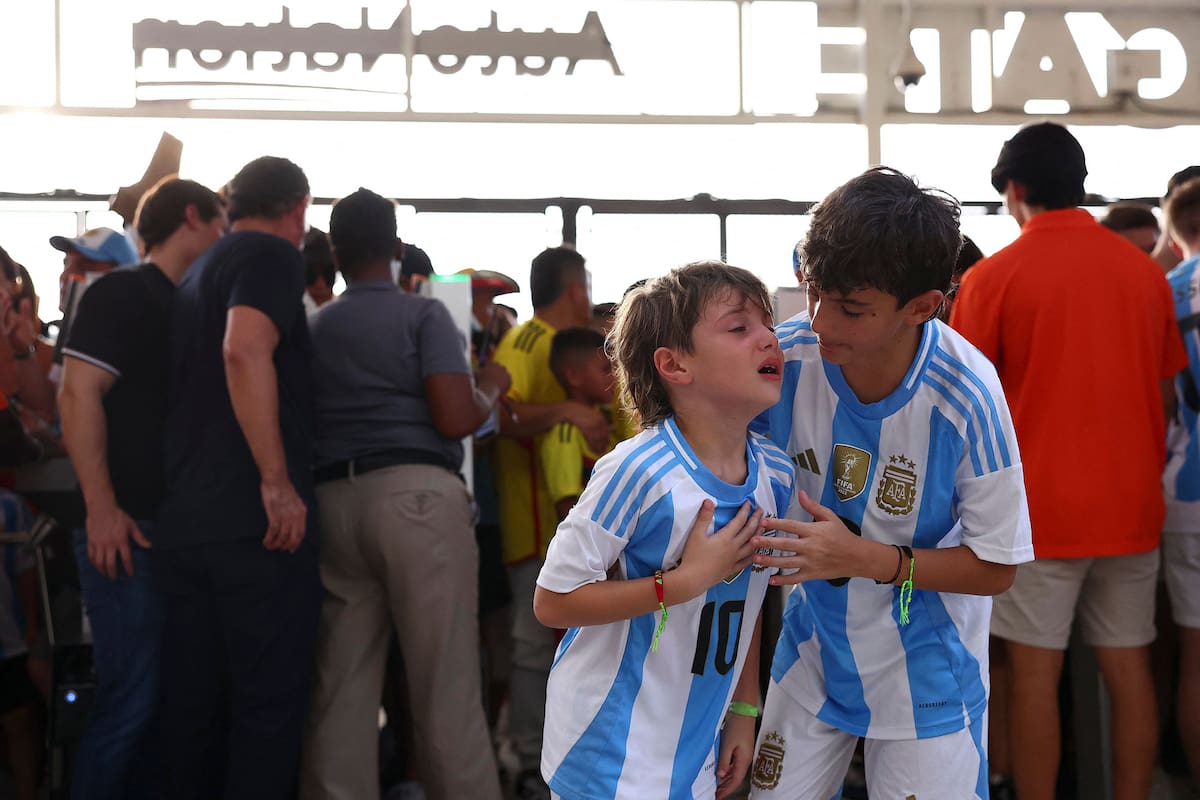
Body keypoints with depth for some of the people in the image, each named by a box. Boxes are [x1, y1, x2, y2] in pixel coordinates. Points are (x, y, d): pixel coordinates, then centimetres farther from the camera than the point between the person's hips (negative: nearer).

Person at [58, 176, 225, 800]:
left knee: (167, 698, 12)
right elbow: (79, 393, -14)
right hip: (131, 528, -9)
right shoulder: (121, 292, -5)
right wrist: (102, 509, -20)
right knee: (132, 698, -8)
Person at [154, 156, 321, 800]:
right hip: (257, 521, -8)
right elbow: (244, 351, -21)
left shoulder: (198, 272, 22)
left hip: (182, 522, 8)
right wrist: (277, 479, -22)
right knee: (270, 700, -3)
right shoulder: (272, 255, -4)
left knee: (193, 703, 10)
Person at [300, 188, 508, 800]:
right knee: (445, 681, -4)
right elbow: (455, 419, -9)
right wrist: (491, 389, 11)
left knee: (342, 684, 6)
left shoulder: (313, 328, 18)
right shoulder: (424, 314, 2)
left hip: (333, 502, 5)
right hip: (417, 495, -5)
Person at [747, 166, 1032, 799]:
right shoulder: (786, 357, -19)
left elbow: (996, 568, -15)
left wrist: (868, 559, -27)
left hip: (924, 671, -3)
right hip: (814, 652, 3)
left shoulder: (964, 398, -26)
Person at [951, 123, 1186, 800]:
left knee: (1035, 671, 3)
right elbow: (1166, 394, 11)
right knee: (1128, 668, 9)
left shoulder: (994, 277, -8)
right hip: (1130, 504, 4)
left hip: (1039, 507, -4)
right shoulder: (1146, 271, 4)